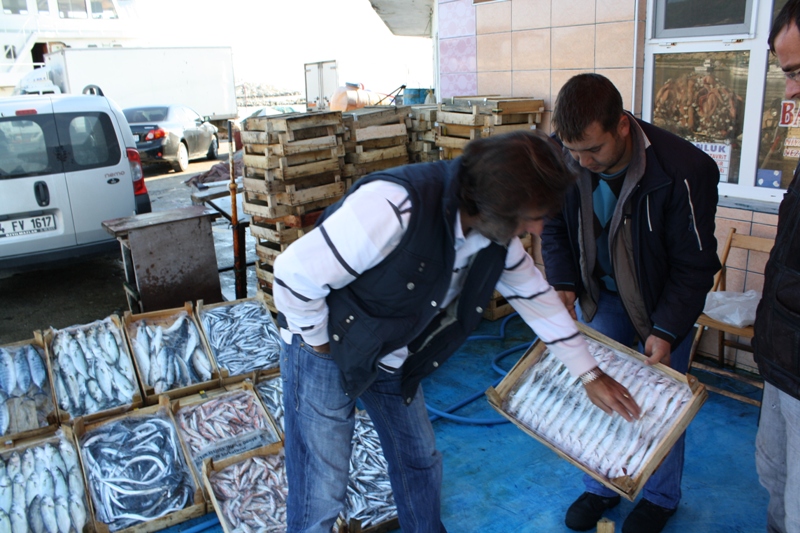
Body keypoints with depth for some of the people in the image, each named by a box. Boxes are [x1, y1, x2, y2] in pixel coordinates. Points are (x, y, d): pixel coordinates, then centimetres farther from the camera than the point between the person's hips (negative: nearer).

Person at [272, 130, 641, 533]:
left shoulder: (498, 231, -10)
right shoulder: (395, 208, -36)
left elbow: (537, 298, 5)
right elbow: (295, 272, -29)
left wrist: (590, 375, 10)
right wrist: (319, 343, -15)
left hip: (394, 357, 7)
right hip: (327, 347, -6)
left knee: (421, 462, 18)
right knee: (321, 495, -1)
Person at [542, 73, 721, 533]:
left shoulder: (684, 171, -31)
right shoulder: (561, 157, -20)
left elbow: (695, 265, -20)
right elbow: (555, 227, -1)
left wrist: (667, 330, -25)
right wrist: (563, 283, -14)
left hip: (664, 299, -3)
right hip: (601, 293, 3)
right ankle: (600, 488, 31)